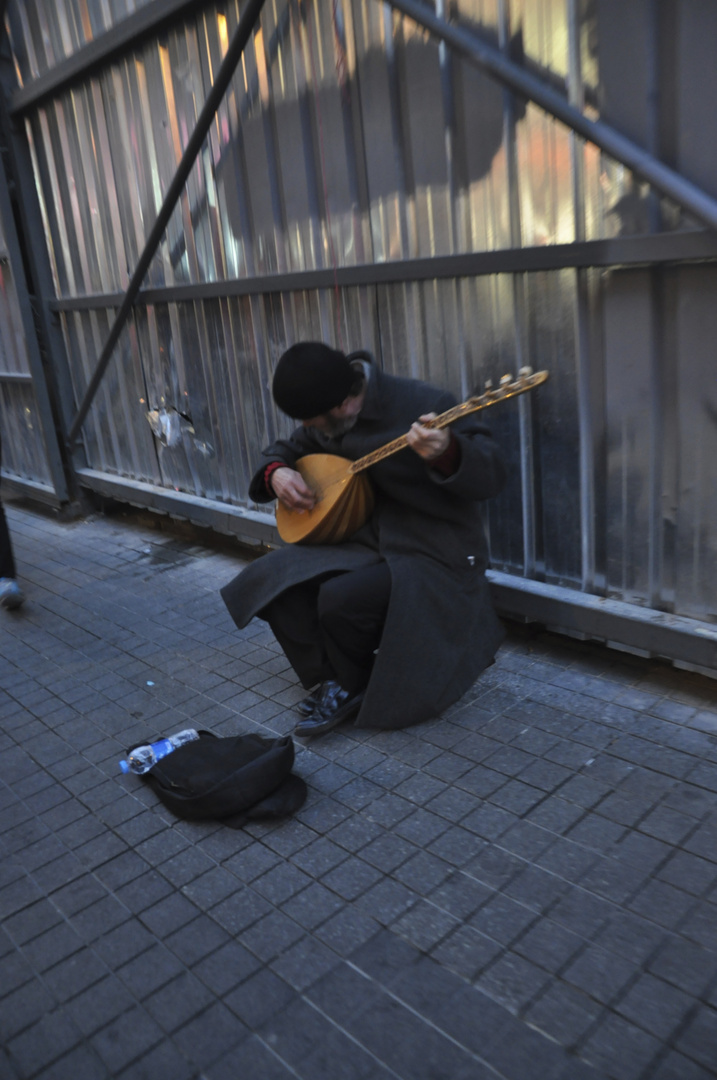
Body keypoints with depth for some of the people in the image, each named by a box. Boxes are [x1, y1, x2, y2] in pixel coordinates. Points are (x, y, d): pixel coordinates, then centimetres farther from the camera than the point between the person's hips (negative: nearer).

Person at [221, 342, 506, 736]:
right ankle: (333, 680, 8)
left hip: (433, 556, -7)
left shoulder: (423, 405, -20)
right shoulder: (328, 420, 2)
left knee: (341, 597, -31)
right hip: (365, 543, 7)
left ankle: (350, 687, 2)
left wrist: (446, 452, -46)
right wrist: (277, 472, -6)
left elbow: (491, 476, -24)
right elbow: (284, 449, 19)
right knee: (271, 579, -8)